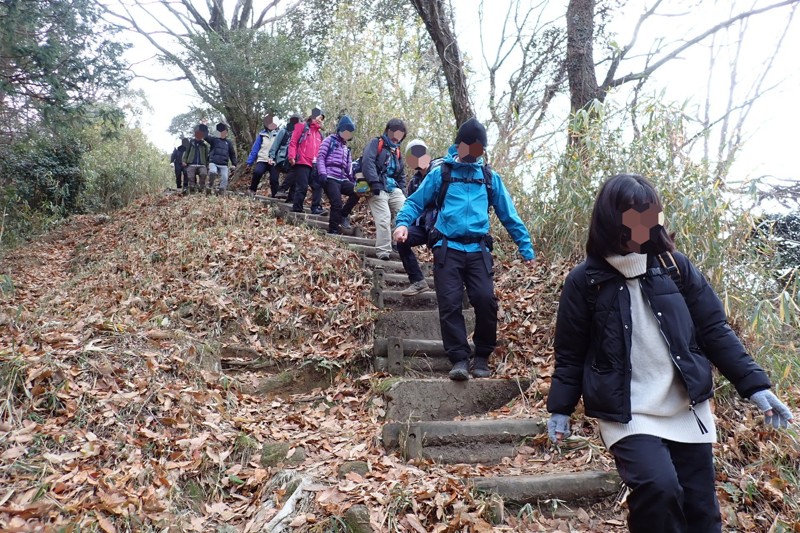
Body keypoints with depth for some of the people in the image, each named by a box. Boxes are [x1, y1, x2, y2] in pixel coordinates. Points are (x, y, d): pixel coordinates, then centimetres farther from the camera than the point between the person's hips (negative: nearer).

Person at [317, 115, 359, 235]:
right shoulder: (330, 140, 5)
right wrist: (322, 173, -17)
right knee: (337, 204, -19)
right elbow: (320, 157, -4)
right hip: (330, 179, -7)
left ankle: (343, 215, 1)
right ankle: (333, 231, -12)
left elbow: (349, 166, 24)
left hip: (342, 180, 7)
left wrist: (352, 179, 10)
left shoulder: (346, 147, 26)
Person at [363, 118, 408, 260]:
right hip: (378, 189, -7)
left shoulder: (397, 151, 24)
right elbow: (367, 162, -14)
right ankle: (384, 252, -13)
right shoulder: (376, 143, 2)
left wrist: (401, 190, 11)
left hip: (393, 189, 7)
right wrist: (374, 183, -24)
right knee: (384, 219, -17)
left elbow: (401, 175, 27)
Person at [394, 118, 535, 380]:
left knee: (485, 300, -12)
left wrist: (526, 248, 14)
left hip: (478, 250, 1)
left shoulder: (490, 177, 14)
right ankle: (460, 359, 2)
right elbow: (416, 202, 8)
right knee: (450, 304, -7)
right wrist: (403, 223, -13)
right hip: (447, 249, -1)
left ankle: (482, 357, 6)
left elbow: (509, 215, 17)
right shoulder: (440, 173, 8)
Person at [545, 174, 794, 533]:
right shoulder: (585, 281, -7)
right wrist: (560, 408, 0)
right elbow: (570, 352, 1)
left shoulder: (674, 266, 0)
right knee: (658, 488, -24)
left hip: (687, 410, 4)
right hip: (626, 415, -3)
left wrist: (754, 384, -1)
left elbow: (714, 330, 5)